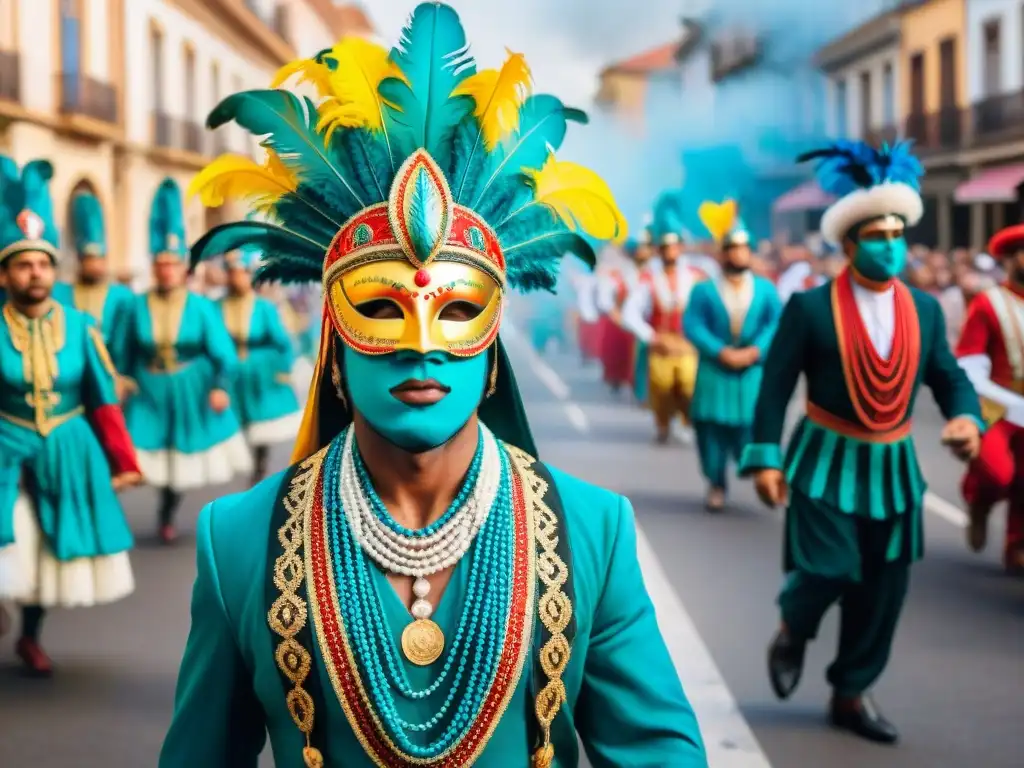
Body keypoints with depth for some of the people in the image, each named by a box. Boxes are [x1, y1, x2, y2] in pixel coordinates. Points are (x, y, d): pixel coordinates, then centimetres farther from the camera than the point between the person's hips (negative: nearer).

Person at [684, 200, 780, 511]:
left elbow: (777, 324, -2)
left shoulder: (766, 289, 9)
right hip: (715, 374, -1)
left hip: (755, 373, 1)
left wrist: (754, 352, -17)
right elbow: (692, 326, -7)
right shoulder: (704, 290, 4)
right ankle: (716, 486, 9)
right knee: (714, 429, -1)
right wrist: (722, 352, -17)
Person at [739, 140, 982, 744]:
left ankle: (852, 694, 24)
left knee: (884, 591, 7)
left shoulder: (925, 310, 3)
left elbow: (949, 377, 7)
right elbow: (775, 387, -7)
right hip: (827, 462, -4)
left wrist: (965, 416, -15)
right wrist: (765, 458, -12)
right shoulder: (809, 308, -9)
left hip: (894, 468, 4)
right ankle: (792, 634, 23)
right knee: (829, 572, -12)